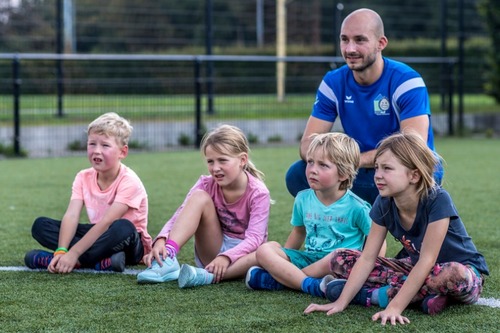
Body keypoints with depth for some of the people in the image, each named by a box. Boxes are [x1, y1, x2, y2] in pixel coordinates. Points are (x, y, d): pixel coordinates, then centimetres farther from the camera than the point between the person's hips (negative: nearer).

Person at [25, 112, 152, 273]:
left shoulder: (129, 181, -21)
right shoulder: (83, 178, -3)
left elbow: (106, 222, -30)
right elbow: (71, 216, -15)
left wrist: (73, 254, -37)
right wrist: (62, 251, -34)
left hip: (129, 245, -6)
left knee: (124, 227, -41)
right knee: (40, 225, -11)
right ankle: (101, 260, -27)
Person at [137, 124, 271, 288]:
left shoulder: (258, 193, -15)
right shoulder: (207, 185, -6)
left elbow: (254, 238, -26)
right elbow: (178, 217, -17)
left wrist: (226, 257, -44)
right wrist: (161, 240, -38)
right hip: (213, 250, 2)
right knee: (199, 197, -20)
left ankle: (207, 276, -48)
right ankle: (168, 258, -36)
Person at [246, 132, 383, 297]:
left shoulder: (356, 207, -7)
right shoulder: (303, 199, 7)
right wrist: (282, 260, 16)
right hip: (308, 258, 5)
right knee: (264, 250, -15)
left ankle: (280, 279, -26)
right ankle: (309, 285, -31)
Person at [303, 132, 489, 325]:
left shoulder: (437, 200, -28)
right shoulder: (384, 204, -11)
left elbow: (427, 260, -29)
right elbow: (367, 258, -10)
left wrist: (395, 307, -35)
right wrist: (341, 302, -20)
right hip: (417, 270, 6)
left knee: (453, 276, -44)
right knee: (340, 260, -6)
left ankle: (378, 294, -24)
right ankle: (421, 293, -18)